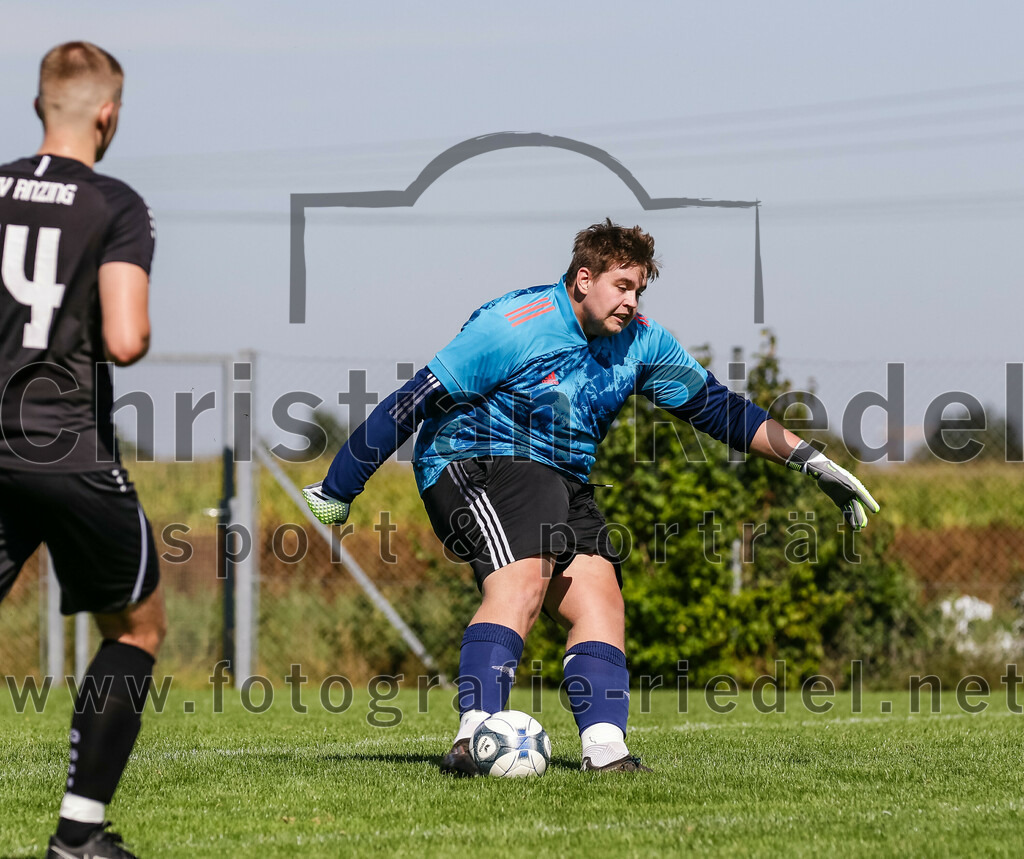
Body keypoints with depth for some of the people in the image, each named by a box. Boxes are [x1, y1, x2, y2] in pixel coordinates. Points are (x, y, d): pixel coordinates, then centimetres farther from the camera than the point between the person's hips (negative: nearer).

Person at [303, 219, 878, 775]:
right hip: (474, 463, -8)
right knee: (523, 581, -30)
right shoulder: (512, 327, -17)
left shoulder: (639, 340, 4)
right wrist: (337, 492, -13)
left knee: (599, 597, -12)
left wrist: (809, 460, 7)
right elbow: (412, 404, -14)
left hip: (562, 480, 8)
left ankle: (606, 749, -22)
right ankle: (474, 734, -42)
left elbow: (717, 408, 14)